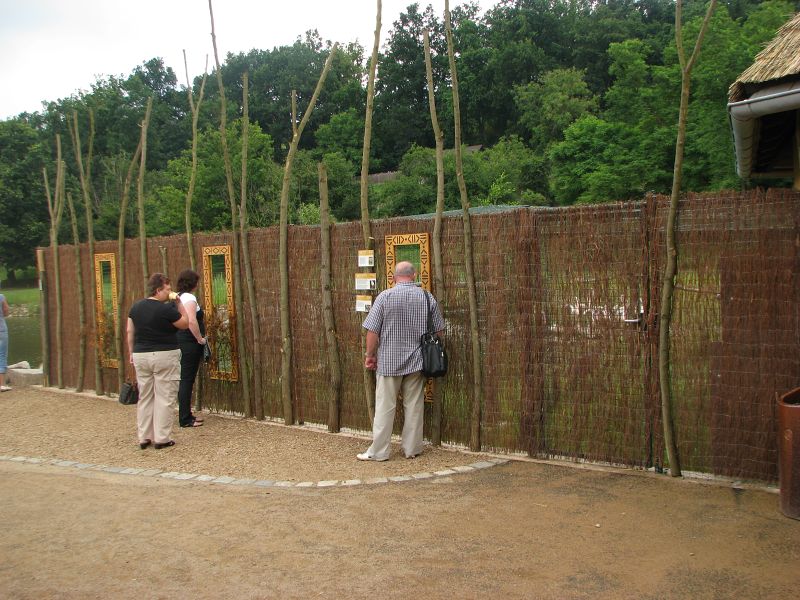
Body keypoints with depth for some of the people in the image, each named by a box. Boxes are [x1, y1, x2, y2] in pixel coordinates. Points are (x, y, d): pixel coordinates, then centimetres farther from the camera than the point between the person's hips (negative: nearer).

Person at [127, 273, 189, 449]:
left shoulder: (136, 307, 6)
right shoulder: (166, 309, -14)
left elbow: (130, 332, 10)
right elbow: (185, 324, -1)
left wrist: (131, 353, 17)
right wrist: (179, 303, 1)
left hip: (140, 356, 6)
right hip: (164, 356, -6)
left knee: (144, 397, 13)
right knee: (164, 398, 2)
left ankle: (144, 438, 17)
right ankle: (162, 439, 4)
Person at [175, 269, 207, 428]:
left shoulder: (178, 297, 14)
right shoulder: (189, 298, -14)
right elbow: (191, 321, -27)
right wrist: (200, 339, -16)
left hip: (179, 341, 10)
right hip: (189, 342, -10)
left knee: (186, 379, 15)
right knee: (187, 380, -4)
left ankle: (186, 415, 23)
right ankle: (185, 419, 1)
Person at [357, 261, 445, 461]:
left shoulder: (385, 296, -8)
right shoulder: (428, 298, 0)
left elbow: (372, 331, -8)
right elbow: (439, 331, 6)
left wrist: (370, 355, 4)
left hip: (389, 361, -2)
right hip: (417, 362, 2)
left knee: (385, 407, 4)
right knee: (414, 407, 10)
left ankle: (378, 451, 10)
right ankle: (412, 448, 17)